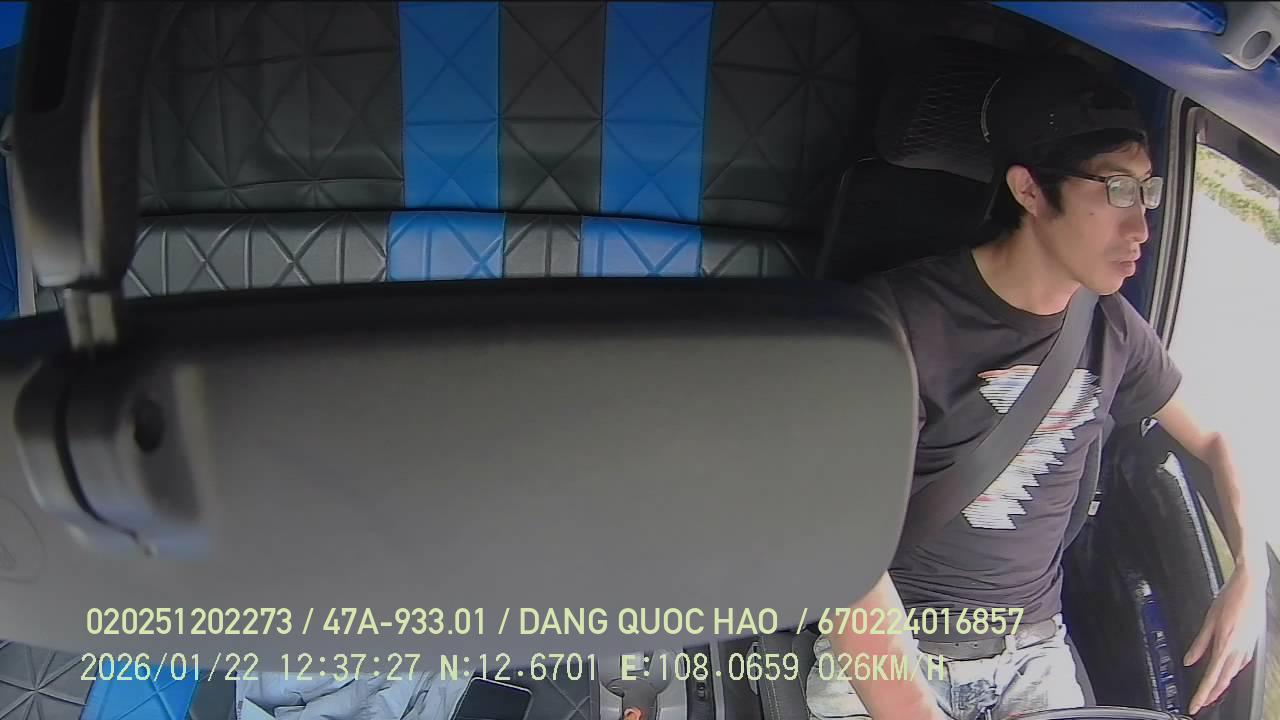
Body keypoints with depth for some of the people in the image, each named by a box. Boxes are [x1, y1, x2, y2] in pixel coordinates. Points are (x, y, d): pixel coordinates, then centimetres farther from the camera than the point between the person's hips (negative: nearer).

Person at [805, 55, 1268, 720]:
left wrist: (1250, 573, 4)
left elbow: (1211, 441, 20)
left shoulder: (1113, 329, 2)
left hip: (1035, 647, 5)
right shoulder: (897, 318, -18)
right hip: (888, 647, -4)